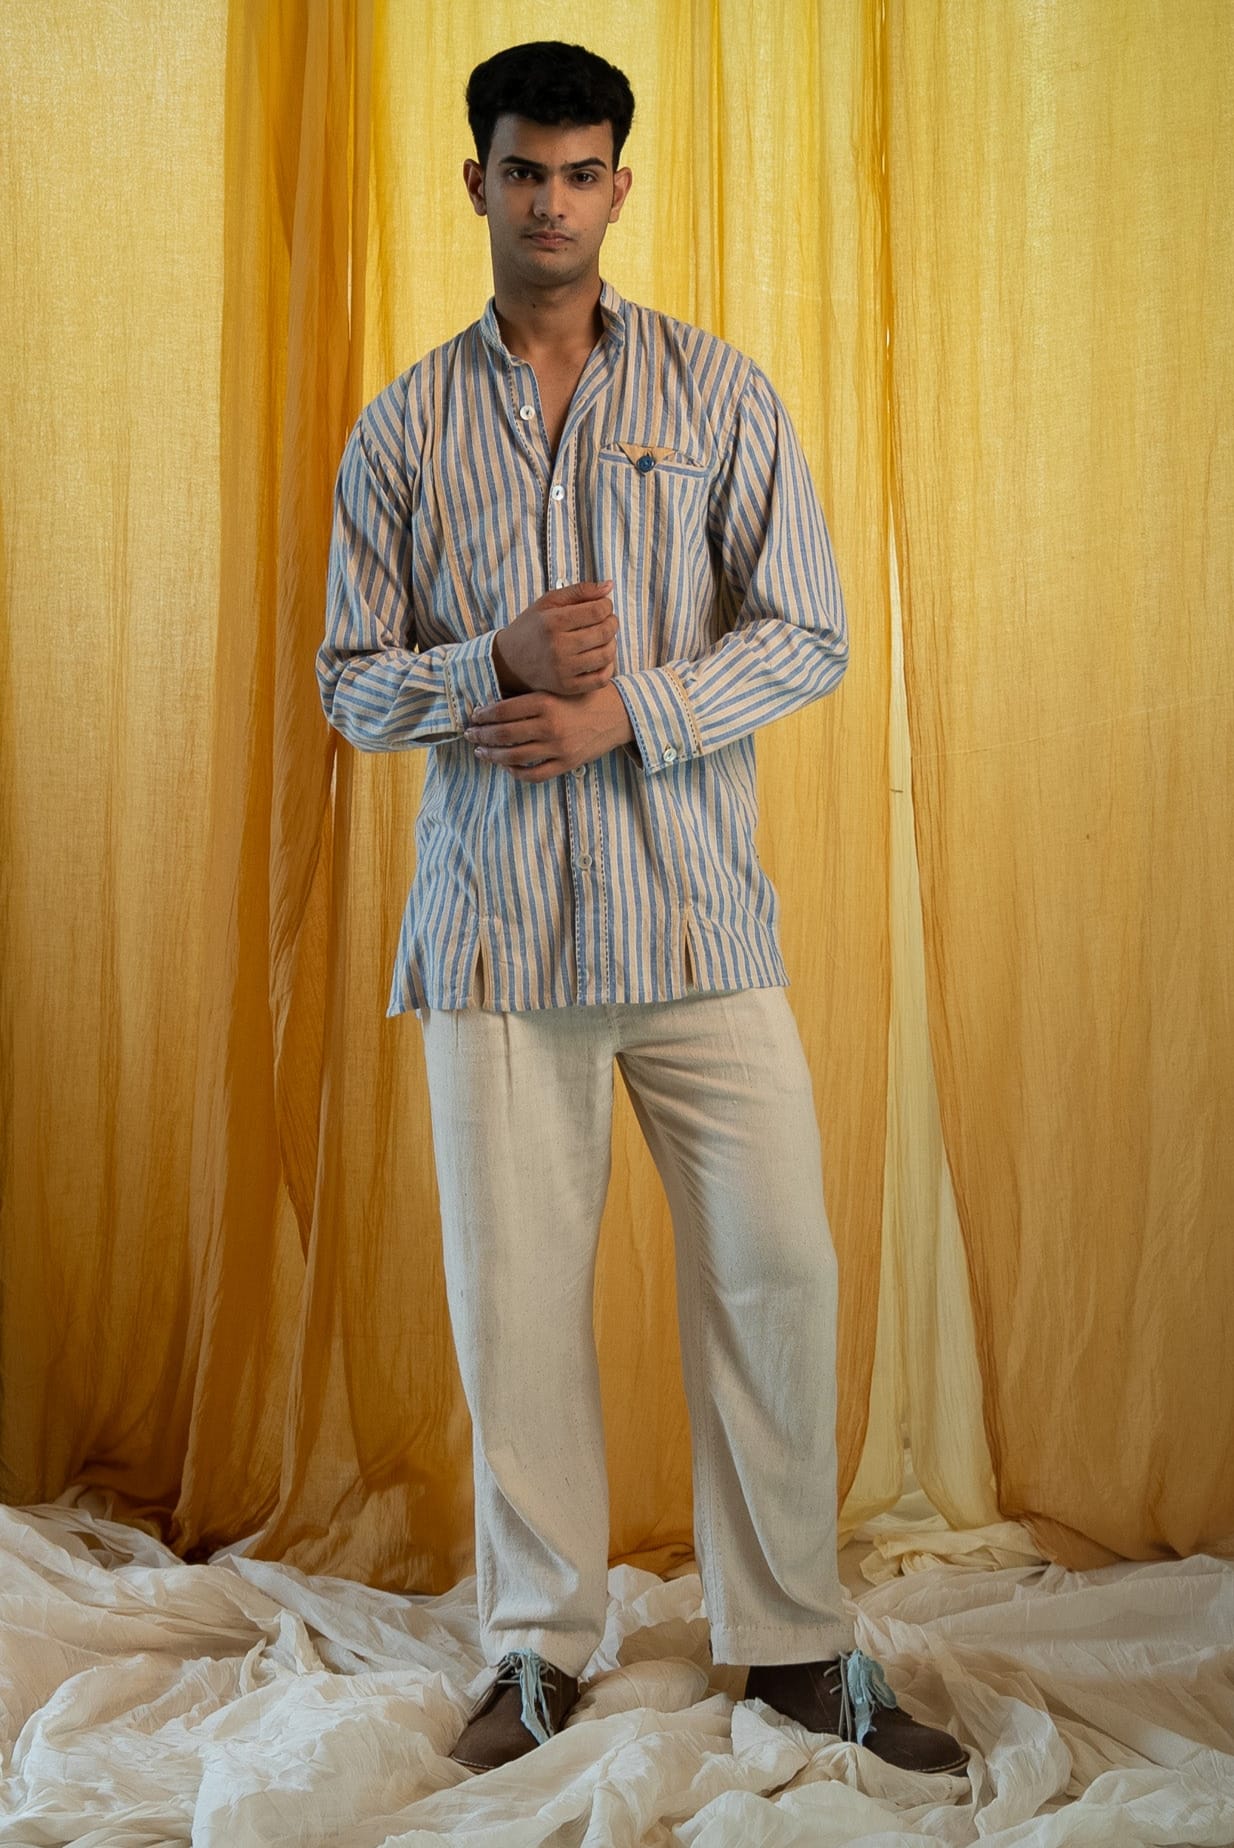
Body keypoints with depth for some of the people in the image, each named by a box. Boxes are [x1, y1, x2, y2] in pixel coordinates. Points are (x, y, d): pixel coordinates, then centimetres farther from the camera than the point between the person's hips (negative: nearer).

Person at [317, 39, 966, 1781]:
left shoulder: (719, 391, 6)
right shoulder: (404, 427, 9)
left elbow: (808, 634, 1)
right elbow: (350, 676, 8)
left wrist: (624, 711, -13)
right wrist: (497, 664, -13)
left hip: (696, 908, 0)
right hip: (493, 916, 1)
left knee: (776, 1264, 0)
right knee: (513, 1290, 4)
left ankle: (792, 1637, 17)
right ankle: (539, 1644, 20)